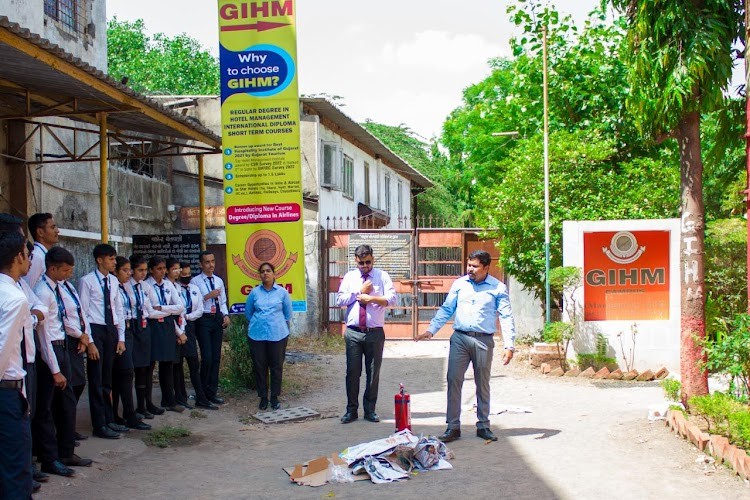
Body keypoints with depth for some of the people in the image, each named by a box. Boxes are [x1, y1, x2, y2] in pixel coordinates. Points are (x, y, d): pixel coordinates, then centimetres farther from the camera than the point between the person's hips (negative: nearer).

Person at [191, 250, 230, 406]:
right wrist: (207, 296, -19)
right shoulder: (195, 281, -5)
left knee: (216, 357, 7)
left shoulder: (219, 281, 14)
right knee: (207, 357, -9)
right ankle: (204, 392, 7)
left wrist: (226, 315, 1)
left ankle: (213, 392, 16)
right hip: (203, 319, -6)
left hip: (218, 319, 6)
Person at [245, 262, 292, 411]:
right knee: (259, 366, 4)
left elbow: (288, 314, 11)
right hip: (257, 335, 1)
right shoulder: (254, 292, 3)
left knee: (277, 366, 4)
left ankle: (275, 397, 15)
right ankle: (263, 397, 15)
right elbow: (248, 312, 15)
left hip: (278, 334, -1)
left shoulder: (282, 292, 1)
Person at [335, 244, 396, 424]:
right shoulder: (349, 277, 8)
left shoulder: (382, 276, 3)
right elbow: (340, 300, -1)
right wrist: (360, 291, -7)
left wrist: (371, 298, -17)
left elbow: (391, 298, -9)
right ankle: (351, 410, 14)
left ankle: (370, 410, 18)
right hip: (353, 333, 1)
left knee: (373, 372, 6)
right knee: (352, 372, 3)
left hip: (375, 333, -1)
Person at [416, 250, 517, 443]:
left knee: (483, 384, 9)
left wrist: (509, 346, -10)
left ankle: (483, 425, 20)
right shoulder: (459, 284, 7)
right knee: (453, 381, -4)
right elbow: (446, 309, 11)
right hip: (460, 338, 2)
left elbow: (506, 317, -2)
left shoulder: (498, 288, 0)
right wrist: (431, 330, 1)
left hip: (484, 341, -1)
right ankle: (453, 427, 1)